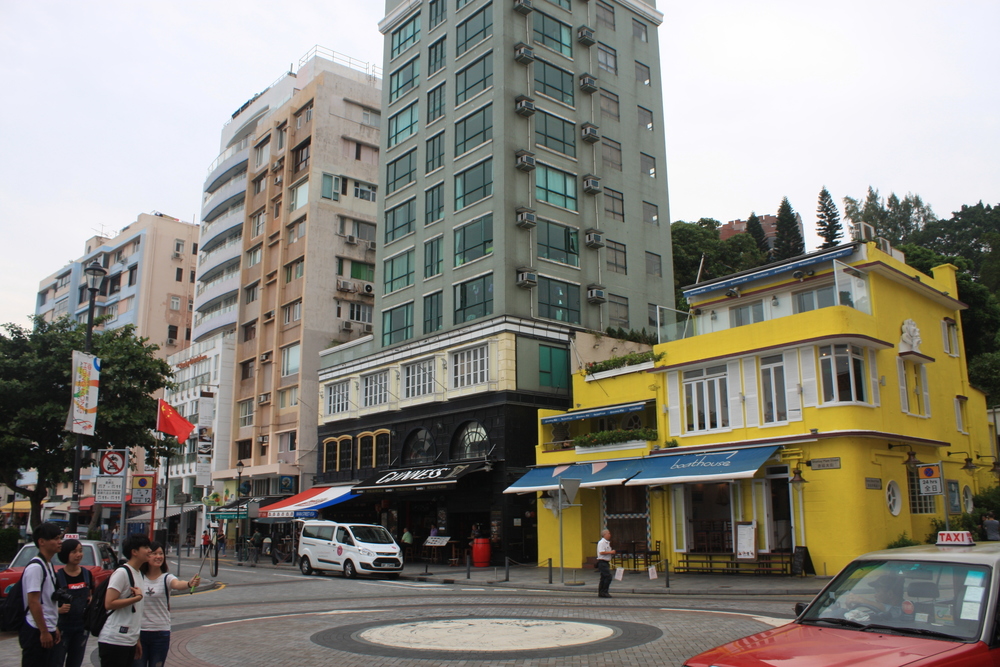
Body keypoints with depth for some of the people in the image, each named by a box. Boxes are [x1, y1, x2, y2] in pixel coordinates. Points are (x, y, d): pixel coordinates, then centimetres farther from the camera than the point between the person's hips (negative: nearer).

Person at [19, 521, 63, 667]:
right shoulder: (35, 567, -16)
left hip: (47, 630, 9)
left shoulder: (48, 565, 13)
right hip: (36, 632, -9)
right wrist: (44, 632, -19)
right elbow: (33, 602, -19)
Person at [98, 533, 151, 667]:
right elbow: (109, 604, -19)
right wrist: (137, 597, -16)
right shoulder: (121, 573, -12)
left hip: (129, 641, 8)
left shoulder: (139, 574, 14)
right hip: (114, 641, -8)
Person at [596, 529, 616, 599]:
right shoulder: (601, 542, -14)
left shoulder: (607, 543, 18)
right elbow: (601, 552, -24)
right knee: (608, 577, -14)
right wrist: (610, 552, -18)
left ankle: (601, 593, 16)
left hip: (606, 562, 10)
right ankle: (604, 592, -10)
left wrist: (612, 552, 11)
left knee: (604, 578, 11)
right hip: (602, 562, -10)